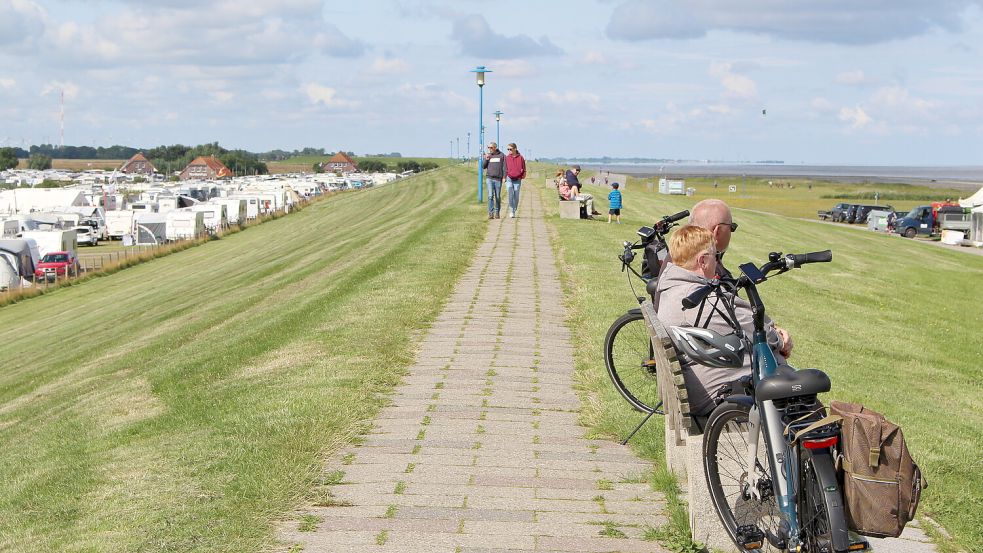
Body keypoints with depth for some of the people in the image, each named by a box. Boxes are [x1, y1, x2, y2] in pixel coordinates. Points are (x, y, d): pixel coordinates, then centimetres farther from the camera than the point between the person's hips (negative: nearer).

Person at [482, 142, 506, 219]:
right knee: (490, 196, -10)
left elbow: (504, 167, 1)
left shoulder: (502, 155, 3)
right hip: (489, 178, 1)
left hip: (498, 179, -1)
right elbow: (483, 166, 10)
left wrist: (504, 177, -8)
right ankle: (491, 213, -12)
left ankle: (497, 213, 18)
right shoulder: (488, 155, 11)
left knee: (498, 197, 6)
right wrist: (486, 159, -6)